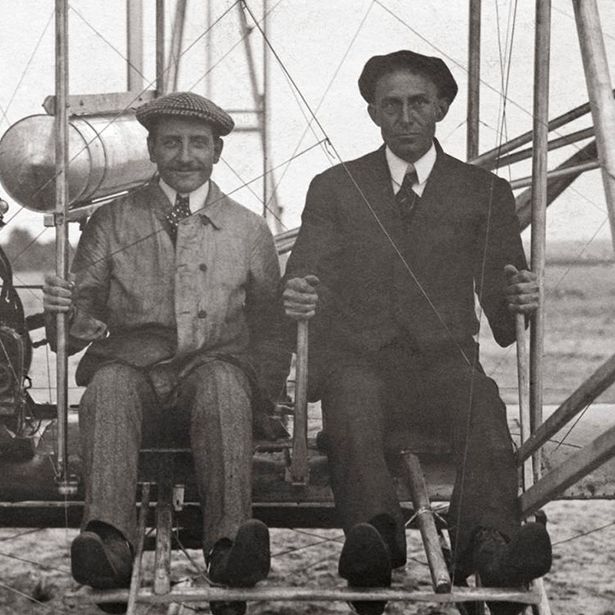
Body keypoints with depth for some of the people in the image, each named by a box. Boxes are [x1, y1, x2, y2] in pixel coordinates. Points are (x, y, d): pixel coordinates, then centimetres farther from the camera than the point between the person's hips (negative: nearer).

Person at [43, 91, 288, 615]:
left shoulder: (249, 231, 18)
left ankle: (229, 545, -52)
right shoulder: (111, 224, 16)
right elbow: (76, 330, 11)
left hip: (217, 371, 0)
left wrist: (263, 396, -2)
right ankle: (110, 542, -52)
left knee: (223, 381, -35)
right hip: (136, 370, 0)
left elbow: (269, 330, 17)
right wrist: (66, 312, -14)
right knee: (111, 382, -34)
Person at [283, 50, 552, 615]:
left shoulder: (485, 194, 18)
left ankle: (487, 542, -61)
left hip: (442, 359, 0)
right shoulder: (333, 189, 19)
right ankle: (376, 536, -62)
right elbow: (303, 281, 8)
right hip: (355, 360, 0)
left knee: (480, 401, -36)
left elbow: (501, 313, 13)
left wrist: (520, 302, -13)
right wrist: (296, 297, -18)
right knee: (352, 401, -37)